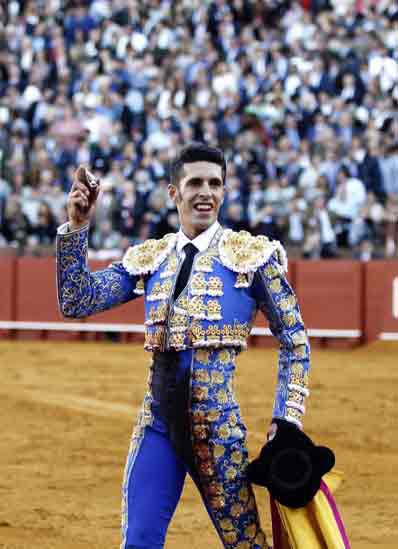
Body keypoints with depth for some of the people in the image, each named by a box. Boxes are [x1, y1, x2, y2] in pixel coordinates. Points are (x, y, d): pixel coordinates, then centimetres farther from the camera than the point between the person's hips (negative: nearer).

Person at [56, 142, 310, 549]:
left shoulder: (252, 254, 2)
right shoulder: (148, 258, 11)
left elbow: (293, 341, 6)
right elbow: (77, 301, 5)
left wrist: (286, 418, -1)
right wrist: (75, 228, -4)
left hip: (218, 420, -3)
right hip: (158, 420, 3)